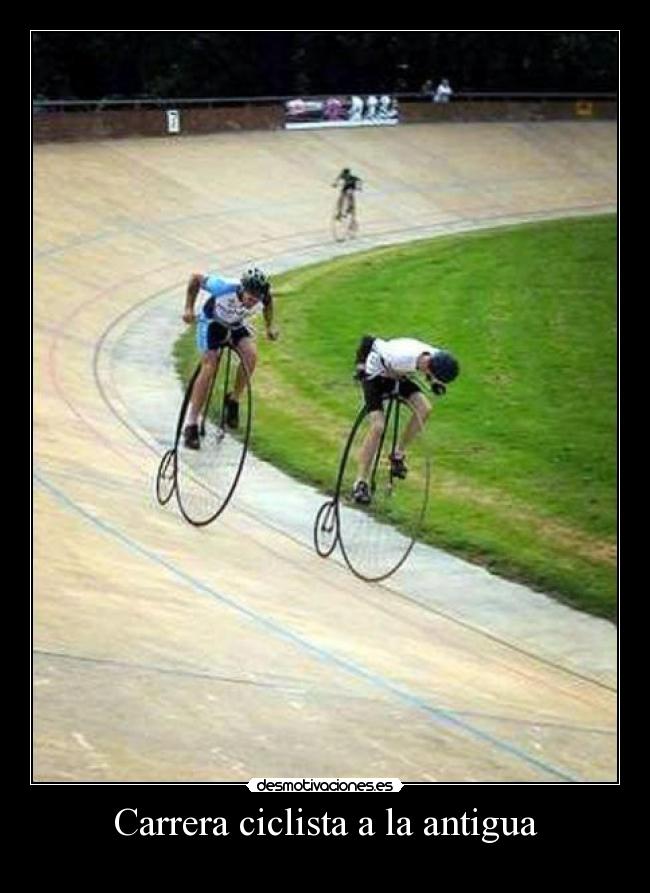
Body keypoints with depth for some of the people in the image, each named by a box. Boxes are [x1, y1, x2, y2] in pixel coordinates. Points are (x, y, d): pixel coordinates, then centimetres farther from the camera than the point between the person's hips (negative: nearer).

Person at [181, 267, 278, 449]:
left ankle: (234, 400, 0)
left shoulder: (262, 298, -29)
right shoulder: (226, 288, -39)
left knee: (251, 355, -24)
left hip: (236, 325, 3)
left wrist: (269, 326, -2)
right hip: (212, 321, -3)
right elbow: (196, 278, -22)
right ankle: (191, 426, -13)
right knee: (209, 369, -17)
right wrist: (189, 308, -21)